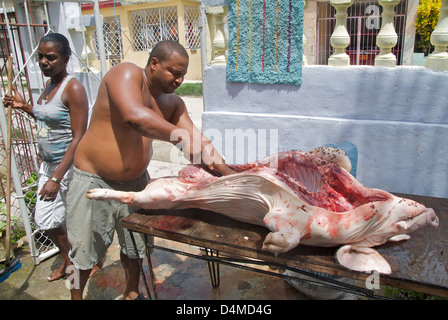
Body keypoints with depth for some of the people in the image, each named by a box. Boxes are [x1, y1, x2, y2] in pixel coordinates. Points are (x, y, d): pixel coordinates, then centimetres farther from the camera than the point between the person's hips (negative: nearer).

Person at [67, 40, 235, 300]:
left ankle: (132, 293, 41)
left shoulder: (173, 103, 1)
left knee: (136, 246, 17)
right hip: (94, 181, -5)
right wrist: (181, 135, -41)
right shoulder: (127, 74, -18)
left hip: (136, 180, 6)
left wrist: (230, 174, -13)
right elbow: (134, 116, -38)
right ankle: (76, 296, 35)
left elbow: (196, 142, -3)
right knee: (84, 252, 9)